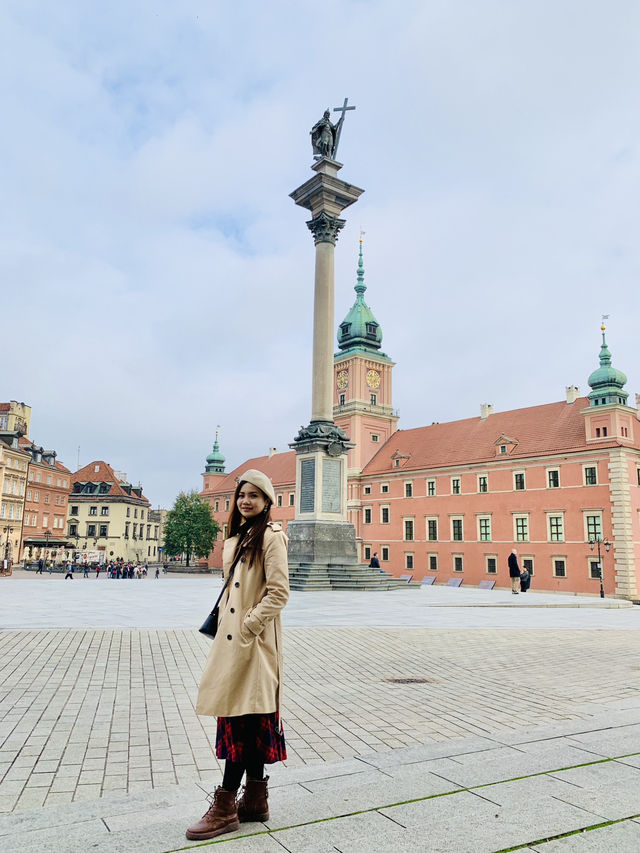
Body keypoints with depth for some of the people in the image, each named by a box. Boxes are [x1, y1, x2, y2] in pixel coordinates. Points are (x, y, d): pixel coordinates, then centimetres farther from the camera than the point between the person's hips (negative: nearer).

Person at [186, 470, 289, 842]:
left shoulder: (271, 537, -11)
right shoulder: (237, 538, 15)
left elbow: (279, 593, -17)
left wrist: (248, 627, -18)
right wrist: (227, 628, 12)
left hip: (255, 641, -9)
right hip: (232, 638, 9)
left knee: (244, 717, -1)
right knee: (250, 720, 14)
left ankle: (225, 806, 9)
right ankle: (256, 799, 26)